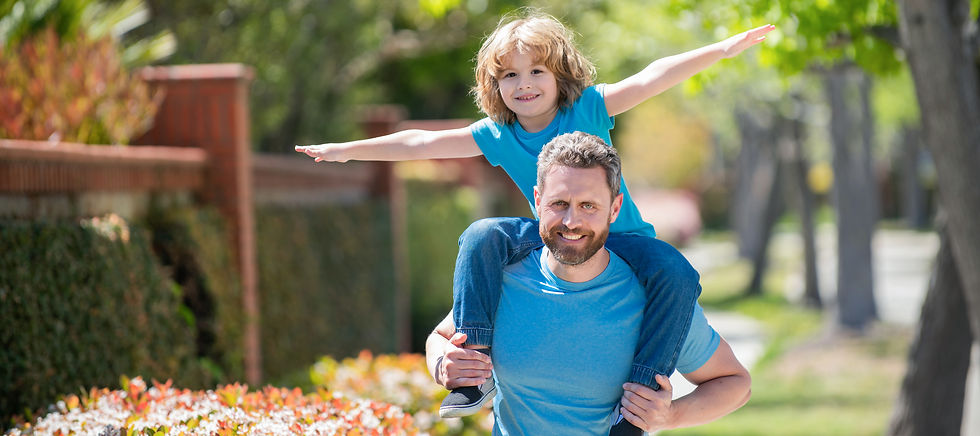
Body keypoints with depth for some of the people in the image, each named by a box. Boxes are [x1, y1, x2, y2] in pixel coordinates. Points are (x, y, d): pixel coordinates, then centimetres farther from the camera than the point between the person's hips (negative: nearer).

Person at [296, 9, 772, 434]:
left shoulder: (588, 107, -11)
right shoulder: (496, 135, -2)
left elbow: (651, 78, -21)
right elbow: (420, 143, 0)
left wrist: (723, 48, -30)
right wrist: (347, 150, 1)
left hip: (621, 237, -2)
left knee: (677, 280, -31)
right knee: (482, 236, -21)